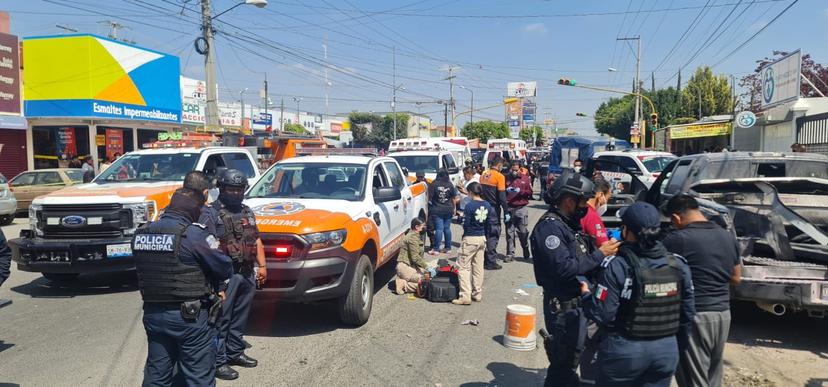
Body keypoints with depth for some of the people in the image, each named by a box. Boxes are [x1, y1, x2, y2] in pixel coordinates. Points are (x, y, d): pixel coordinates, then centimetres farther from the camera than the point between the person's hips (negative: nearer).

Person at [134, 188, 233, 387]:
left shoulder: (141, 234, 4)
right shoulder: (194, 235, -17)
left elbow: (143, 270, 9)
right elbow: (224, 267, -13)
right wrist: (219, 286, 9)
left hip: (152, 313, 7)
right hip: (189, 316, -6)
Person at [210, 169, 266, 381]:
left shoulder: (247, 212, 17)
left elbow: (256, 241, 21)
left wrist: (262, 266, 14)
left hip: (248, 274, 7)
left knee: (240, 318, 16)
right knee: (221, 319, -2)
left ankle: (235, 352, 28)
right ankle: (218, 361, 5)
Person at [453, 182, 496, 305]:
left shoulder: (470, 205, -17)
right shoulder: (487, 205, 3)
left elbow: (466, 224, -14)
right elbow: (489, 223, 7)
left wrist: (464, 234, 6)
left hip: (470, 239, -7)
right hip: (482, 238, 7)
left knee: (463, 267, 1)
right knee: (478, 267, 15)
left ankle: (465, 296, -3)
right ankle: (477, 294, 23)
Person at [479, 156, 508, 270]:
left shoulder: (483, 174, 7)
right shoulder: (499, 176, -12)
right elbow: (502, 196, -15)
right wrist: (506, 213, -11)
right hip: (494, 209, -6)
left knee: (484, 234, 16)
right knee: (493, 235, 1)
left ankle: (483, 260, 23)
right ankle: (491, 262, 3)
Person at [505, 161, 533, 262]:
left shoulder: (525, 178, 7)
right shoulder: (507, 178, 8)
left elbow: (530, 192, 4)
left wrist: (520, 191, -11)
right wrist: (507, 190, -8)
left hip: (521, 208, -1)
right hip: (509, 208, 1)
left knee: (523, 232, 3)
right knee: (509, 232, 2)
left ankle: (527, 254, 18)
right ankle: (510, 254, 9)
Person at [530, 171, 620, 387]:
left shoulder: (570, 223, 13)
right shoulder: (549, 227, -19)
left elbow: (582, 259, 13)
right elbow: (564, 268, -26)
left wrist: (605, 246, -1)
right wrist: (600, 254, -19)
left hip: (579, 303, 10)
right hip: (564, 307, -10)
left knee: (570, 360, 20)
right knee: (564, 363, -1)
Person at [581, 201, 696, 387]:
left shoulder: (617, 266, -19)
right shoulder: (679, 265, -3)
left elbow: (601, 314, -19)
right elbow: (688, 312, 3)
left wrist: (586, 294, 0)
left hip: (624, 350, -4)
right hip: (666, 349, 5)